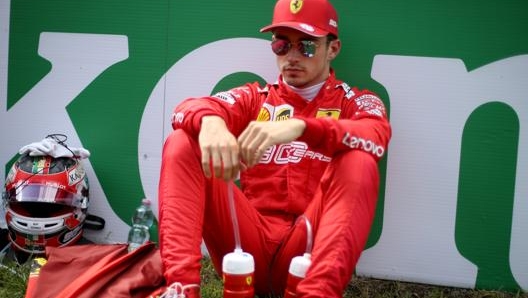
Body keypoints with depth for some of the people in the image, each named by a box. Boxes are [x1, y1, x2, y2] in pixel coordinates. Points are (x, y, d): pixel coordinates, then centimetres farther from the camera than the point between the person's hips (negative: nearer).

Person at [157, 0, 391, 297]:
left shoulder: (357, 102, 9)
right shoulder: (255, 97, 15)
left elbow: (378, 138, -16)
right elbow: (188, 107, -3)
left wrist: (300, 126, -34)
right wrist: (210, 122, -29)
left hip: (307, 247, -2)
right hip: (248, 244, 2)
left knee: (359, 162, -25)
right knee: (182, 142, -11)